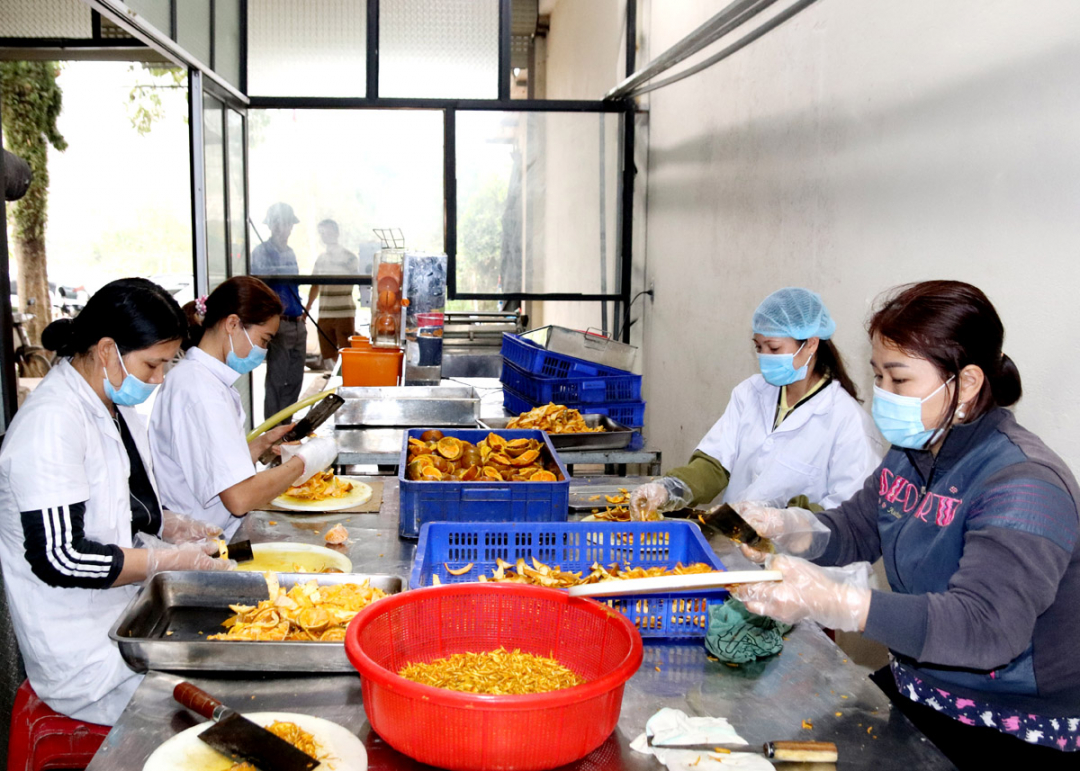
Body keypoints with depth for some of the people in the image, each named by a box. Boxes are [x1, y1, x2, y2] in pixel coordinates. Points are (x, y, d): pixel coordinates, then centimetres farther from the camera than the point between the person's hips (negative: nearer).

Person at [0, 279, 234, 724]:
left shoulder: (115, 407, 9)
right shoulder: (52, 424, -22)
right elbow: (57, 558, -24)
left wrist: (172, 527, 3)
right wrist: (173, 560, -19)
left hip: (126, 618, 9)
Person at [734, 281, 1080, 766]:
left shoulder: (1024, 485, -25)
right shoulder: (911, 454, 4)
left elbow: (985, 627, -37)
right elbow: (853, 532, 9)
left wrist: (832, 602, -48)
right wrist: (789, 528, -14)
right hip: (918, 692, 8)